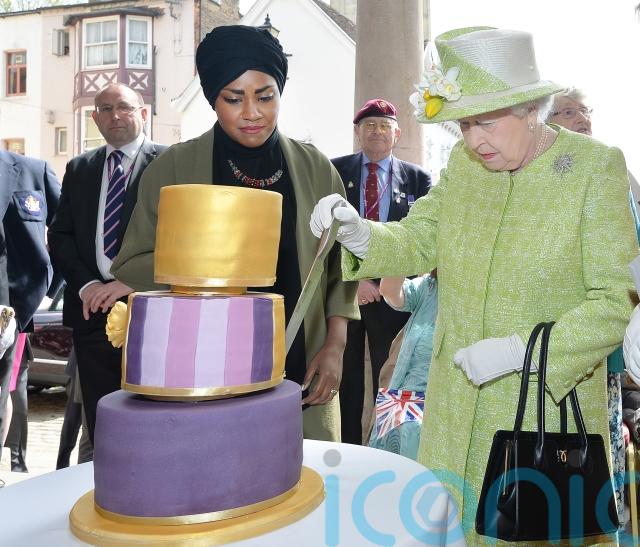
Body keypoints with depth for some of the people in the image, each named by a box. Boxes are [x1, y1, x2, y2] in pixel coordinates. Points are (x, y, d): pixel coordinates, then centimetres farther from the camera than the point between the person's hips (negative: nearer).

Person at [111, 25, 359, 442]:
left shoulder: (315, 168, 4)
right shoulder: (174, 168, 0)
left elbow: (340, 264, 9)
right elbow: (132, 266, 2)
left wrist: (335, 347, -1)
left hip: (301, 375, 1)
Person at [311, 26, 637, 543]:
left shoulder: (596, 166, -11)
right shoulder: (463, 162, 1)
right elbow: (417, 242, 6)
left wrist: (519, 350, -22)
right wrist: (359, 234, -14)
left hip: (550, 407, -3)